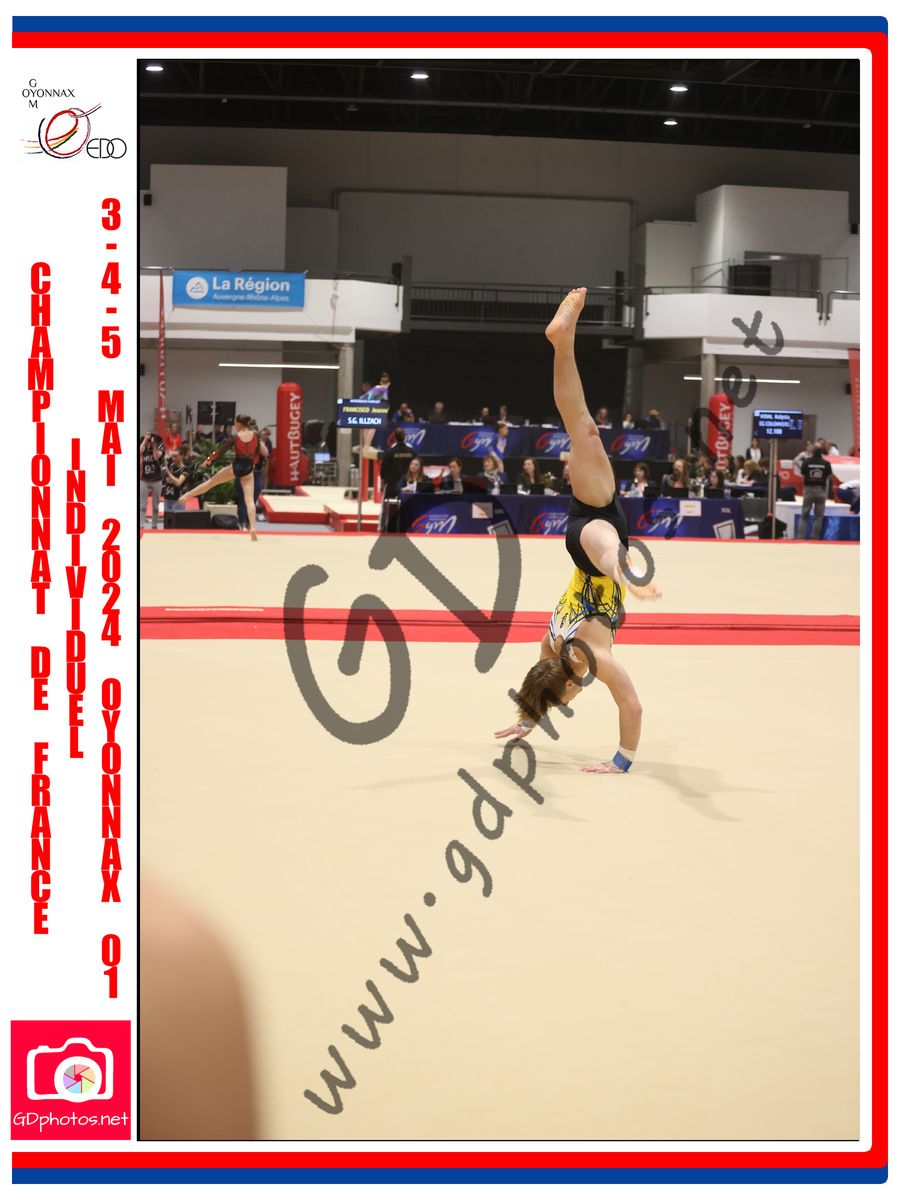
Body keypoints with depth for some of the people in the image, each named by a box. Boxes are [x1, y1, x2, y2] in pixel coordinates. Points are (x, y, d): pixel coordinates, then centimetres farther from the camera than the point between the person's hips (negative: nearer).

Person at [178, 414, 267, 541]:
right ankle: (253, 528, -13)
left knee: (211, 481, 16)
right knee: (249, 500, -2)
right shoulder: (256, 435, -2)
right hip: (248, 469, 2)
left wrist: (208, 460, 9)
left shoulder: (235, 437, -10)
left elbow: (221, 450, -3)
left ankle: (188, 495, 25)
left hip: (235, 467, -2)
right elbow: (258, 452, 10)